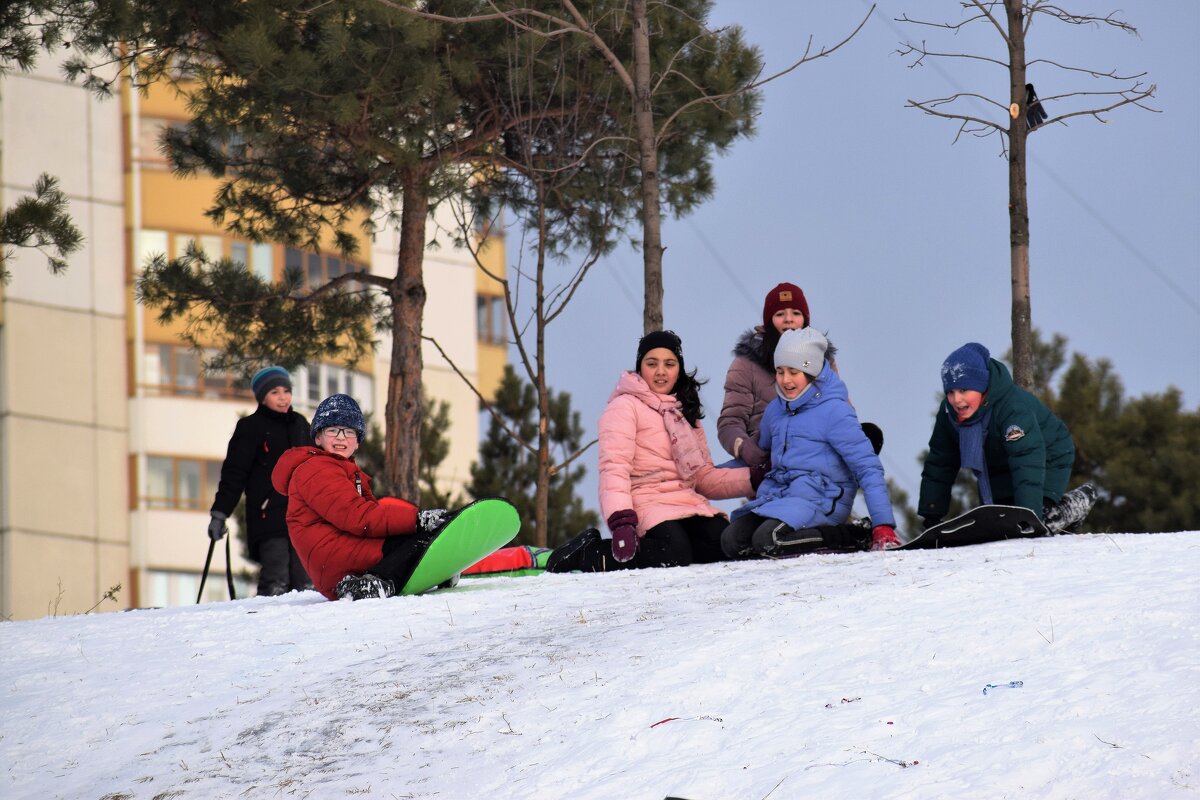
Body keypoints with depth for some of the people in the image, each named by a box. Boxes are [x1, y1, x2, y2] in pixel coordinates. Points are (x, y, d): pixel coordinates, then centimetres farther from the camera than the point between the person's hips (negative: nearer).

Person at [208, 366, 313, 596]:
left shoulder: (300, 425, 17)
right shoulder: (251, 428, 1)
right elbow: (234, 473, -1)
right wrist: (219, 512, -8)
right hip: (268, 518, -5)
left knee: (305, 582, -2)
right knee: (276, 584, -15)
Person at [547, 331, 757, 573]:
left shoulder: (686, 413, 25)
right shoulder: (625, 406, 1)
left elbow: (704, 477, 21)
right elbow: (614, 468, -11)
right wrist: (621, 521, -27)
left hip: (686, 502, 7)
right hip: (646, 503, -7)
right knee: (674, 553, -35)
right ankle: (587, 552, -16)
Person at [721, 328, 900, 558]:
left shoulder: (833, 411, -8)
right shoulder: (776, 410, 14)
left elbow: (867, 468, -11)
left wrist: (883, 526, -20)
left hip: (821, 499, -7)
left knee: (766, 539, -32)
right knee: (732, 541, -18)